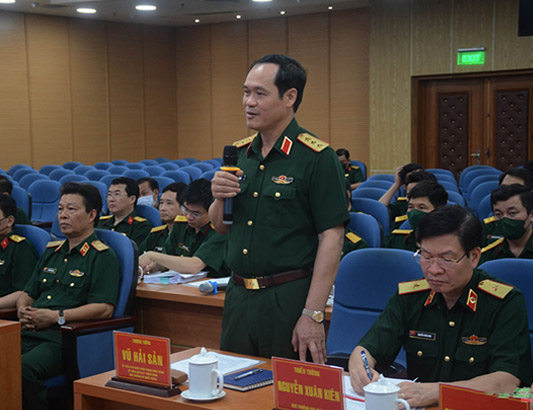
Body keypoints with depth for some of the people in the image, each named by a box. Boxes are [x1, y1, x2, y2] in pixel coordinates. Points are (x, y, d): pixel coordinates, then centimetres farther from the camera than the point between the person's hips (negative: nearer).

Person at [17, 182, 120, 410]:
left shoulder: (103, 257, 1)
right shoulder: (51, 251, 24)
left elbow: (104, 308, -10)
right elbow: (28, 292, 30)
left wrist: (57, 317, -13)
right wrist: (23, 311, 5)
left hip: (63, 338, -6)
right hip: (29, 332, 7)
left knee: (24, 369, -34)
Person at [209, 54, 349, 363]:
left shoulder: (317, 157, -11)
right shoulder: (239, 152, 9)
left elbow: (331, 237, -15)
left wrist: (313, 314, -19)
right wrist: (219, 198, -6)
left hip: (290, 298, -6)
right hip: (239, 295, 6)